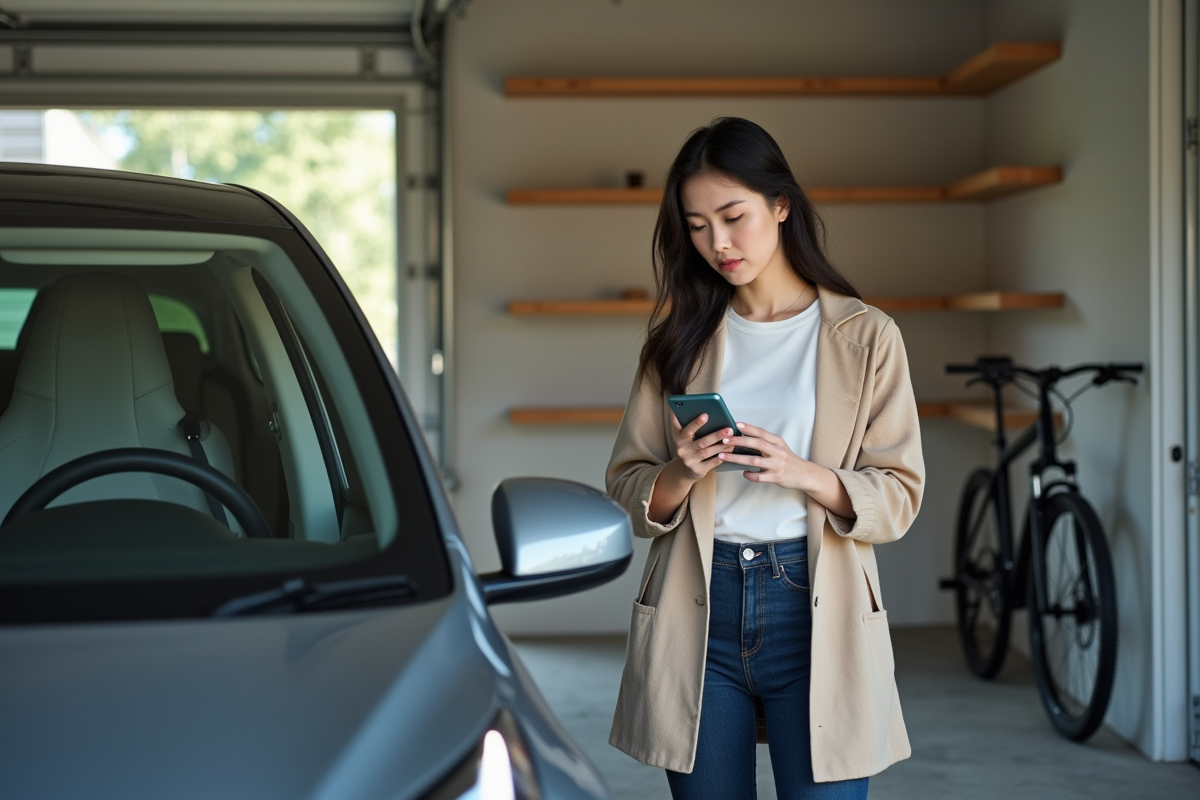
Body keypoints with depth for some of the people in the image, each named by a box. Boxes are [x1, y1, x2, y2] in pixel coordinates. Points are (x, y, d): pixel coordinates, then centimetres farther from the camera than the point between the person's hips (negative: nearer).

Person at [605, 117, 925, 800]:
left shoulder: (865, 337, 3)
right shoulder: (681, 339, 10)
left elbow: (898, 498, 0)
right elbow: (627, 488, 9)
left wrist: (804, 475, -18)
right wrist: (683, 474, -13)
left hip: (815, 609, -2)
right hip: (699, 608, 2)